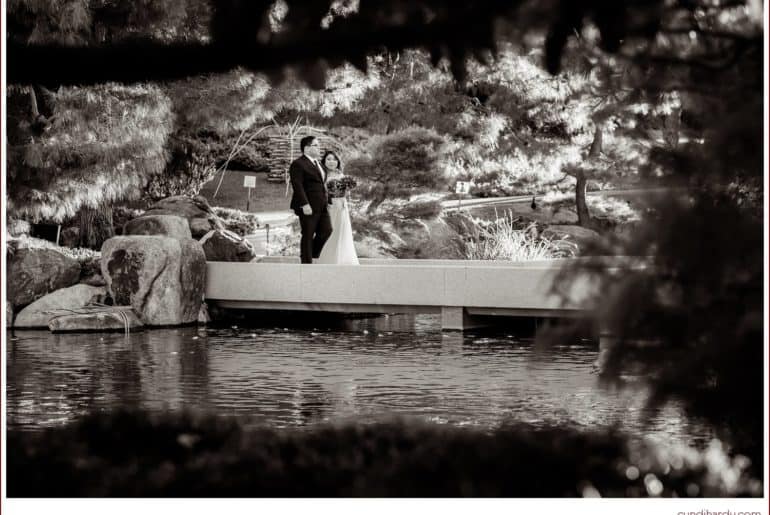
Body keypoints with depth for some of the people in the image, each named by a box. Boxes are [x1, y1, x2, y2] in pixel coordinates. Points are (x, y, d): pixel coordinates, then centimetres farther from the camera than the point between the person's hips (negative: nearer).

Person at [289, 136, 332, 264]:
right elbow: (297, 186, -18)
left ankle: (313, 254, 22)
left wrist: (326, 200, 19)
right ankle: (306, 262, 6)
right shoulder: (298, 164, -11)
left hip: (321, 206, 9)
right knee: (308, 235, -2)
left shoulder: (317, 163, 18)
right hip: (308, 207, -9)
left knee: (326, 230, 5)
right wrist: (305, 205, -24)